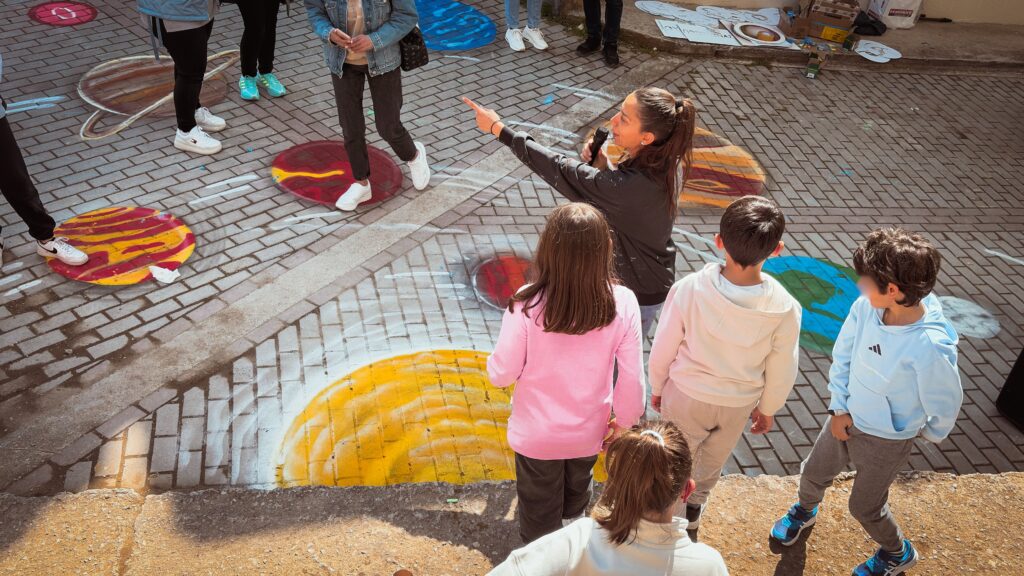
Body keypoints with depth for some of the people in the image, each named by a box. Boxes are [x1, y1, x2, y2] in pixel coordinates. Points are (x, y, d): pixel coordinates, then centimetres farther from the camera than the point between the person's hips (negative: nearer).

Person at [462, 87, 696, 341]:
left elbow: (561, 170, -29)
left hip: (637, 293, -8)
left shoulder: (632, 186, -38)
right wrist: (602, 167, -14)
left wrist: (498, 129, -22)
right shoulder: (668, 163, -11)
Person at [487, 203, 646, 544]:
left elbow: (501, 375, -18)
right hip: (589, 431, 3)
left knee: (540, 514, 24)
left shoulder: (527, 304, -29)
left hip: (537, 434, -2)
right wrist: (624, 423, 4)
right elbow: (632, 379, -14)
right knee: (576, 495, 34)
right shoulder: (622, 303, -23)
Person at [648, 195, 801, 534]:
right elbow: (781, 371, -10)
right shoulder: (784, 308, -26)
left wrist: (657, 387, 6)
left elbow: (663, 349, -15)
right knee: (714, 459, 31)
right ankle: (693, 508, 55)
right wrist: (767, 408, 10)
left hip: (685, 395, -2)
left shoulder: (689, 290, -30)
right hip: (739, 404, 2)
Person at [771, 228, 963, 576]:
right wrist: (839, 407, -6)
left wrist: (930, 434, 0)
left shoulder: (931, 346, -37)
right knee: (813, 474, 25)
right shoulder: (865, 307, -21)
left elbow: (945, 403, -18)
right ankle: (804, 511, 60)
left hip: (888, 440, -5)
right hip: (846, 419, 5)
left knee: (865, 506, 17)